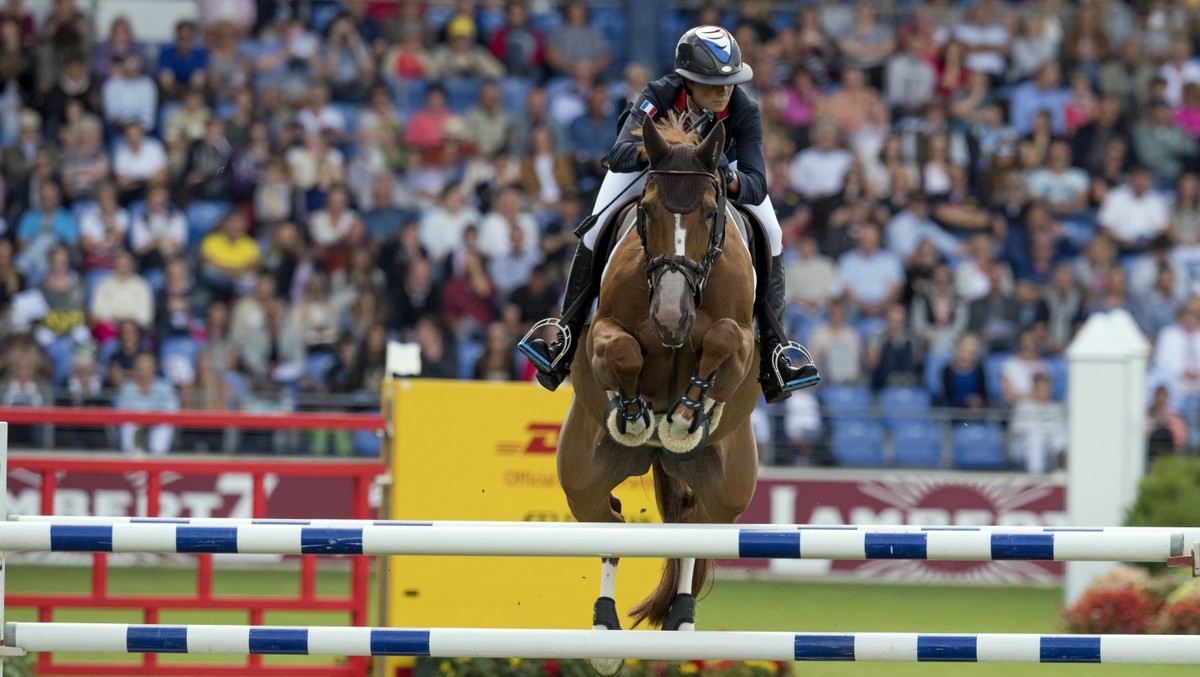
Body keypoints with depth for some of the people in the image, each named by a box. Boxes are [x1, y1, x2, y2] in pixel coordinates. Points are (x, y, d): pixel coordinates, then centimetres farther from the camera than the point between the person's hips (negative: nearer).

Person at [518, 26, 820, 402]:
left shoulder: (744, 111, -35)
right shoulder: (658, 96, -39)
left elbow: (756, 187, -39)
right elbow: (618, 157, -52)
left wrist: (732, 183, -62)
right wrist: (646, 151, -74)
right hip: (651, 162, -1)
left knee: (770, 235, -16)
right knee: (598, 229, -20)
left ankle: (772, 355, -10)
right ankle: (567, 336, -11)